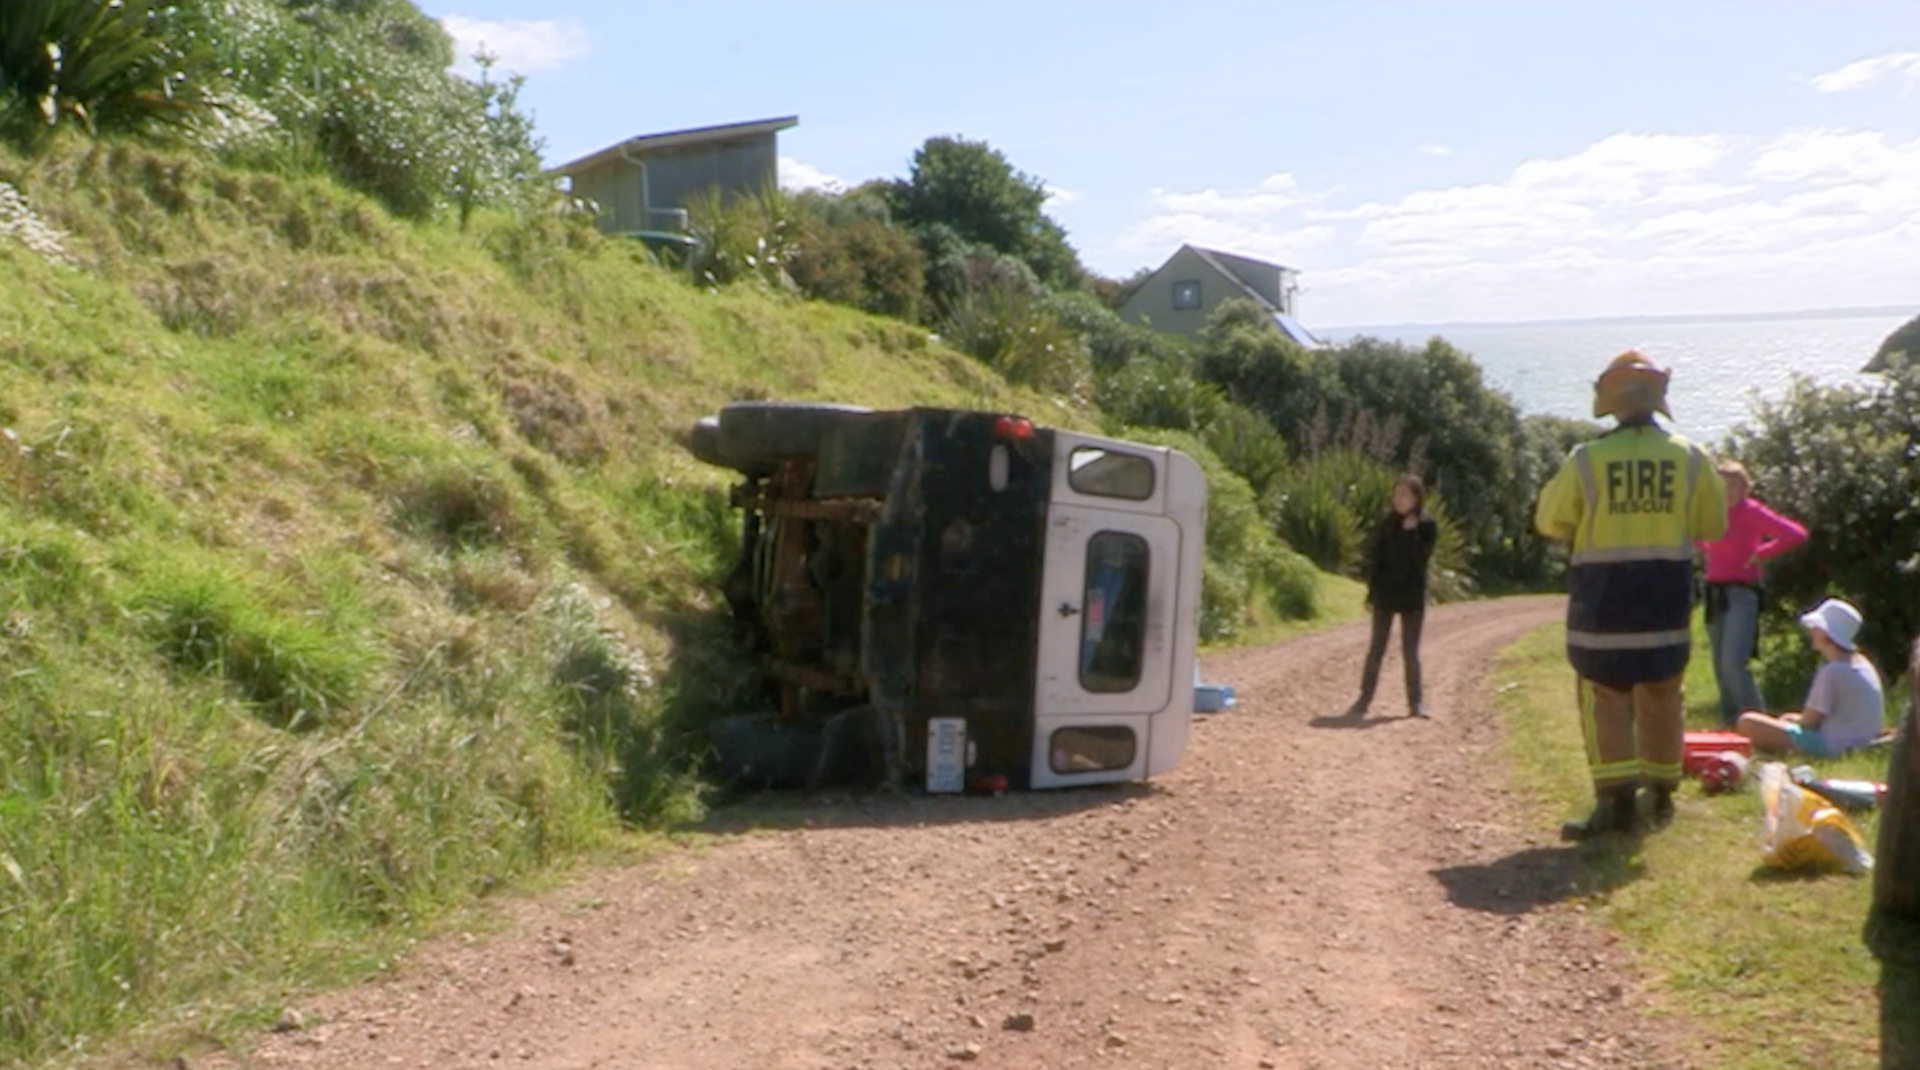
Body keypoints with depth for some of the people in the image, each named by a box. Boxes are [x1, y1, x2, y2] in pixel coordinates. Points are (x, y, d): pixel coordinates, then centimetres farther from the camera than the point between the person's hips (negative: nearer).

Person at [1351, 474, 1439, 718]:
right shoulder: (1387, 522, 1)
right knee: (1376, 648, 4)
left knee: (1411, 652, 4)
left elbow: (1421, 556, -14)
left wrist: (1411, 532, -19)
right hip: (1385, 594, 1)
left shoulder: (1427, 525, -4)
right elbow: (1374, 555, 2)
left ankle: (1415, 702, 12)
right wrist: (1372, 589, -1)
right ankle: (1364, 699, 9)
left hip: (1412, 597, -1)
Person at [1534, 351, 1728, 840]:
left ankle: (1616, 797, -6)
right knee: (1661, 697, 15)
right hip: (1667, 592, 3)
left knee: (1605, 696, 3)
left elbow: (1550, 522, 1)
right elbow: (1713, 525, 6)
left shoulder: (1586, 459, -8)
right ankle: (1661, 793, 26)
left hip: (1604, 595, -3)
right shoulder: (1691, 457, -2)